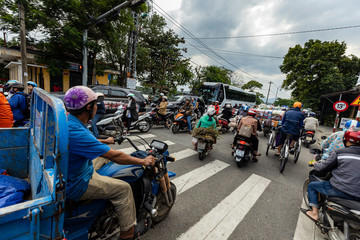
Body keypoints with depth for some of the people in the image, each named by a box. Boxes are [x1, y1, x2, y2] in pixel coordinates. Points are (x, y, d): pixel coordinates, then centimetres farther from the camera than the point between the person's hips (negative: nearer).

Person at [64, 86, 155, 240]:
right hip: (75, 185, -10)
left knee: (104, 155, 21)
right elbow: (115, 156, -31)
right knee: (123, 188, -6)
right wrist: (144, 161, -19)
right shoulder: (76, 132, -34)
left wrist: (105, 141, 32)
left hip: (71, 173, 10)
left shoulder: (69, 121, -3)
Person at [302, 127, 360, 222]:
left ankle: (315, 213, 11)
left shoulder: (338, 153, -8)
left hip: (340, 190, -6)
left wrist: (315, 164, 18)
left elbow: (322, 169, -3)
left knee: (311, 185, 12)